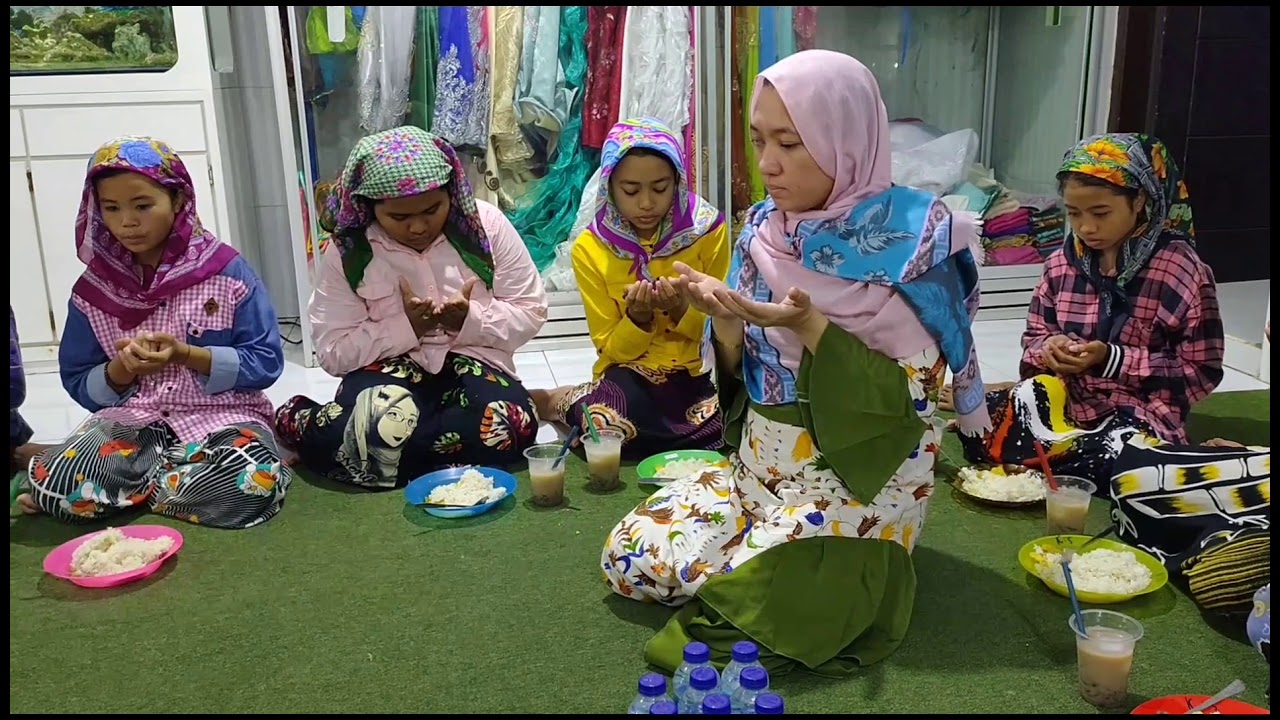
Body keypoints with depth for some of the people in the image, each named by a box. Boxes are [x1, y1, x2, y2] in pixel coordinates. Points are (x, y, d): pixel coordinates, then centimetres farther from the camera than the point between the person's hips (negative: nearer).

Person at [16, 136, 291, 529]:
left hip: (221, 413, -1)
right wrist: (120, 371, -13)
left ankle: (135, 486, -6)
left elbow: (266, 362, -6)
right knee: (50, 481, -27)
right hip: (133, 419, 2)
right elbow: (80, 385, 9)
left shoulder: (227, 271, -4)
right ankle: (182, 469, -4)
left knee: (250, 485, -35)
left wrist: (188, 355, -19)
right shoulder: (92, 290, 5)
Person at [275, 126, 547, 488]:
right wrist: (407, 327, -18)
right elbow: (333, 351, -5)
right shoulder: (346, 252, -3)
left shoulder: (487, 224, -3)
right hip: (389, 368, -1)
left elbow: (530, 311, 1)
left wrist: (470, 320, -17)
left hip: (472, 362, 2)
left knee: (511, 427, -34)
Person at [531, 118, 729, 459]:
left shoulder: (708, 228, -6)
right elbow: (612, 349, 1)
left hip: (698, 373, 2)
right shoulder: (590, 249, -6)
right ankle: (567, 403, 0)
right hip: (631, 374, -2)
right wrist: (637, 319, -20)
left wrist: (682, 310, -19)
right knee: (607, 425, -36)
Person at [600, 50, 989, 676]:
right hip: (760, 463, 6)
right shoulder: (764, 229, 1)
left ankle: (852, 572, 7)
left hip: (858, 476, -6)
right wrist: (724, 320, -18)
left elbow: (910, 396, -16)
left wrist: (809, 327, -28)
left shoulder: (917, 237, -15)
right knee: (629, 559, -6)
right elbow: (742, 374, 5)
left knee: (749, 593, -22)